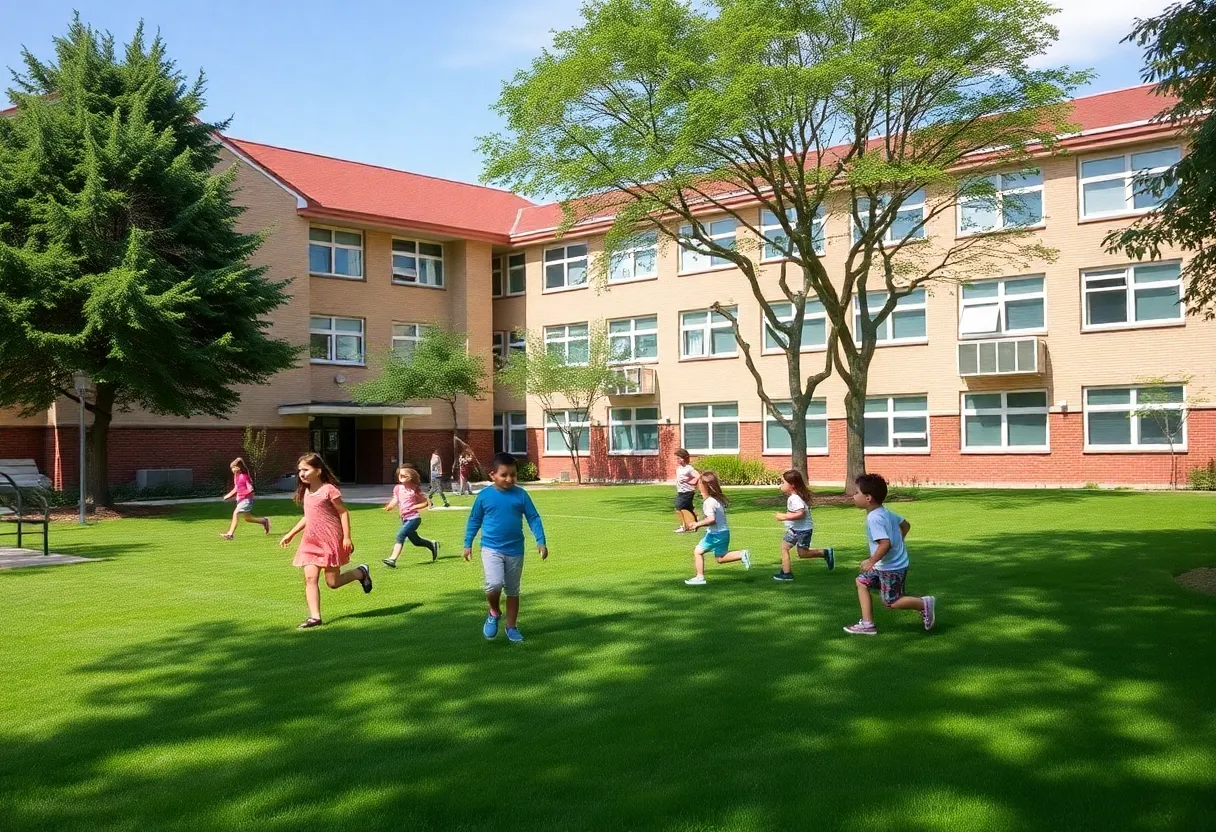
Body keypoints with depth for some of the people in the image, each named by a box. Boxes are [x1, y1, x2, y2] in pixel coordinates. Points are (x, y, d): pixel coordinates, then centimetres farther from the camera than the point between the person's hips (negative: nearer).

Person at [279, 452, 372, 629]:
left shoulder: (329, 490, -12)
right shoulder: (306, 492, 11)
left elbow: (343, 512, -11)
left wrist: (347, 537, -16)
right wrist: (290, 534, 20)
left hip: (331, 540, -7)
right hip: (311, 541, 7)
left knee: (333, 582, 1)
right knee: (310, 578, -7)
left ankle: (361, 572, 27)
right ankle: (314, 617, -4)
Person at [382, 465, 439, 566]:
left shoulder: (415, 489, -9)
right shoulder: (398, 488, 6)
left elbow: (425, 503, -5)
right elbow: (395, 500, 1)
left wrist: (413, 507, -17)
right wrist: (389, 507, -20)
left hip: (413, 518, -7)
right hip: (404, 519, 7)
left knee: (400, 535, -24)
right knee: (415, 541, 19)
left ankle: (393, 559, -30)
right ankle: (433, 545, 43)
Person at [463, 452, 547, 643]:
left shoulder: (521, 495, -3)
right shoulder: (484, 496, -4)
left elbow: (533, 518, 1)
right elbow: (474, 520, 8)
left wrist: (541, 541, -8)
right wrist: (468, 544, 7)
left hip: (515, 550, 2)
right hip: (491, 549, -2)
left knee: (513, 590, 12)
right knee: (494, 584, -21)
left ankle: (512, 627, 27)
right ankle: (494, 613, 9)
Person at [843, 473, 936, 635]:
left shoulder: (874, 518, -25)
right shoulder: (885, 511, 5)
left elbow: (885, 543, -33)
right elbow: (905, 525, 17)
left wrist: (871, 561, -23)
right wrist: (897, 542, 22)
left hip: (891, 567, -10)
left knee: (891, 602, 1)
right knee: (862, 582, 13)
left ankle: (924, 603, 12)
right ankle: (867, 624, 14)